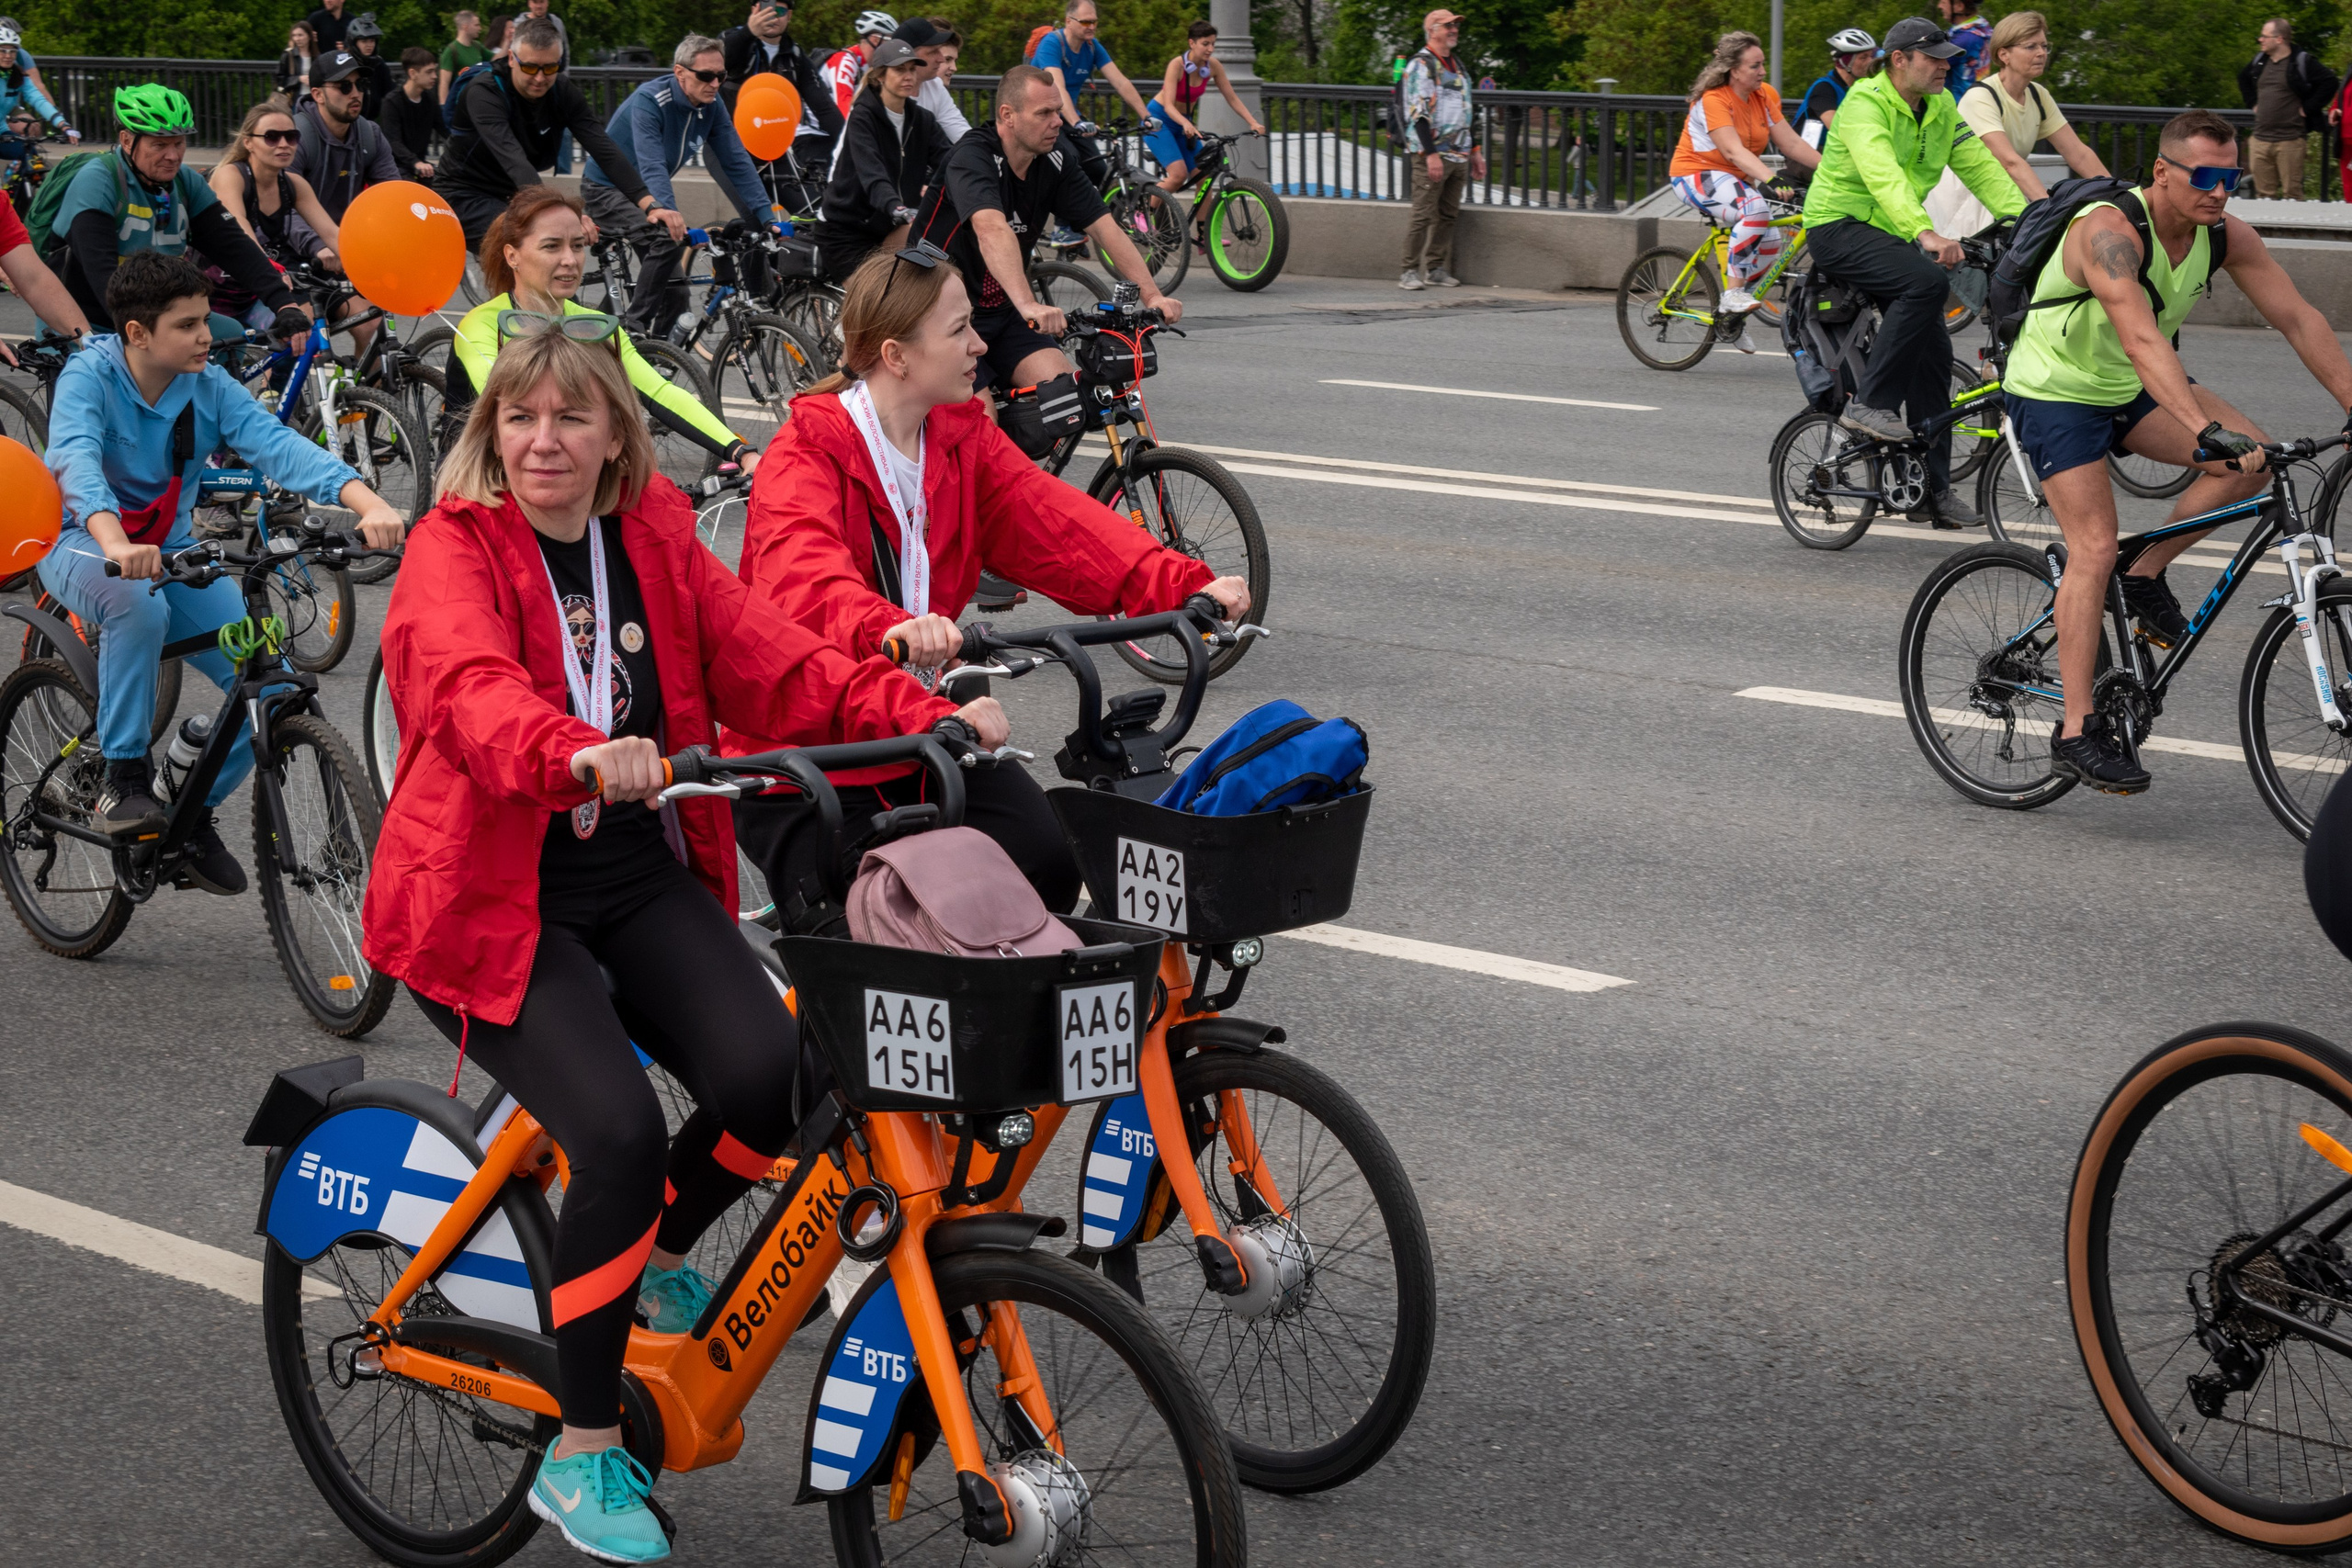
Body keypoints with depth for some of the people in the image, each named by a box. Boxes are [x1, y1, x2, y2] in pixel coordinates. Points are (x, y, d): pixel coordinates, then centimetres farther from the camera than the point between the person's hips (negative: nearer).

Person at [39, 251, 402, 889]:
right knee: (139, 604, -41)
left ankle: (194, 810, 11)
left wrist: (369, 504, -40)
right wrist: (117, 545, -57)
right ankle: (122, 779, -24)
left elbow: (278, 445, -22)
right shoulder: (90, 375, -18)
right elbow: (76, 461, -36)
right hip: (82, 543, -4)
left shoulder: (209, 387, -8)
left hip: (171, 552, 4)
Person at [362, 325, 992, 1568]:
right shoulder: (453, 549, -10)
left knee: (767, 1076, -22)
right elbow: (475, 691, -30)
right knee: (621, 1130, -25)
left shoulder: (656, 541, 8)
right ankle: (583, 1456, -6)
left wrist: (930, 719, -15)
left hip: (644, 881, 5)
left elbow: (774, 665, 1)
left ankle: (660, 1258, 13)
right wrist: (582, 756, -51)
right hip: (495, 903, -5)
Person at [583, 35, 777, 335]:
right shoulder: (650, 101, -28)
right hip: (606, 189, -7)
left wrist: (768, 219, -18)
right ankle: (633, 330, -24)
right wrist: (665, 210, -56)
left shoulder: (712, 107, -9)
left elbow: (737, 163, -8)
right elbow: (651, 165, -40)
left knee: (675, 293, 1)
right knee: (666, 237, -32)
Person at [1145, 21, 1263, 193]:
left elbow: (1232, 98, -3)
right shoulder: (1177, 65, -24)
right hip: (1158, 120, -6)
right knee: (1179, 174, -25)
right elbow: (1168, 106, -32)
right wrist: (1186, 124, -51)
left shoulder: (1213, 66, -9)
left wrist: (1253, 123, -17)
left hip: (1182, 122, 6)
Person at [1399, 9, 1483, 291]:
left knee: (1448, 215, 7)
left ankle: (1435, 269, 13)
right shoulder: (1420, 65, -8)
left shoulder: (1457, 67, 19)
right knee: (1424, 215, -8)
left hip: (1459, 155, 8)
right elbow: (1418, 113, -15)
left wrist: (1476, 151, 21)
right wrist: (1431, 154, -21)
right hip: (1430, 154, -8)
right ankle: (1410, 271, -4)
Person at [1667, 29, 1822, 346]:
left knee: (1772, 242, -10)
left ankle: (1734, 315, 10)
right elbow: (1734, 151, -33)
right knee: (1755, 208, -34)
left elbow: (1792, 144, -4)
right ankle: (1734, 294, -25)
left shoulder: (1765, 96, -1)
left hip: (1736, 178, 7)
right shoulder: (1713, 100, -21)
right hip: (1697, 175, -7)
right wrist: (1769, 180, -46)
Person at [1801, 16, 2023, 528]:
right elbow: (1883, 175, -34)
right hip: (1839, 227, -8)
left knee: (1934, 354, 2)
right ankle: (1870, 404, -25)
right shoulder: (1866, 103, -18)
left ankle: (1933, 490, 7)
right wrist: (1925, 233, -48)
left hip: (1889, 235, 8)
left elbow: (1981, 167, 3)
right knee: (1928, 279, -33)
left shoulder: (1941, 108, 6)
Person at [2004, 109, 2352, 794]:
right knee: (2095, 547, -17)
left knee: (2252, 459, -13)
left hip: (2130, 392, 7)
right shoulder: (2110, 232, -31)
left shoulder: (2226, 237, -11)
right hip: (2056, 394, -7)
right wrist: (2207, 430, -54)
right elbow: (2142, 341, -44)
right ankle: (2077, 731, -13)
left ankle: (2147, 577, 4)